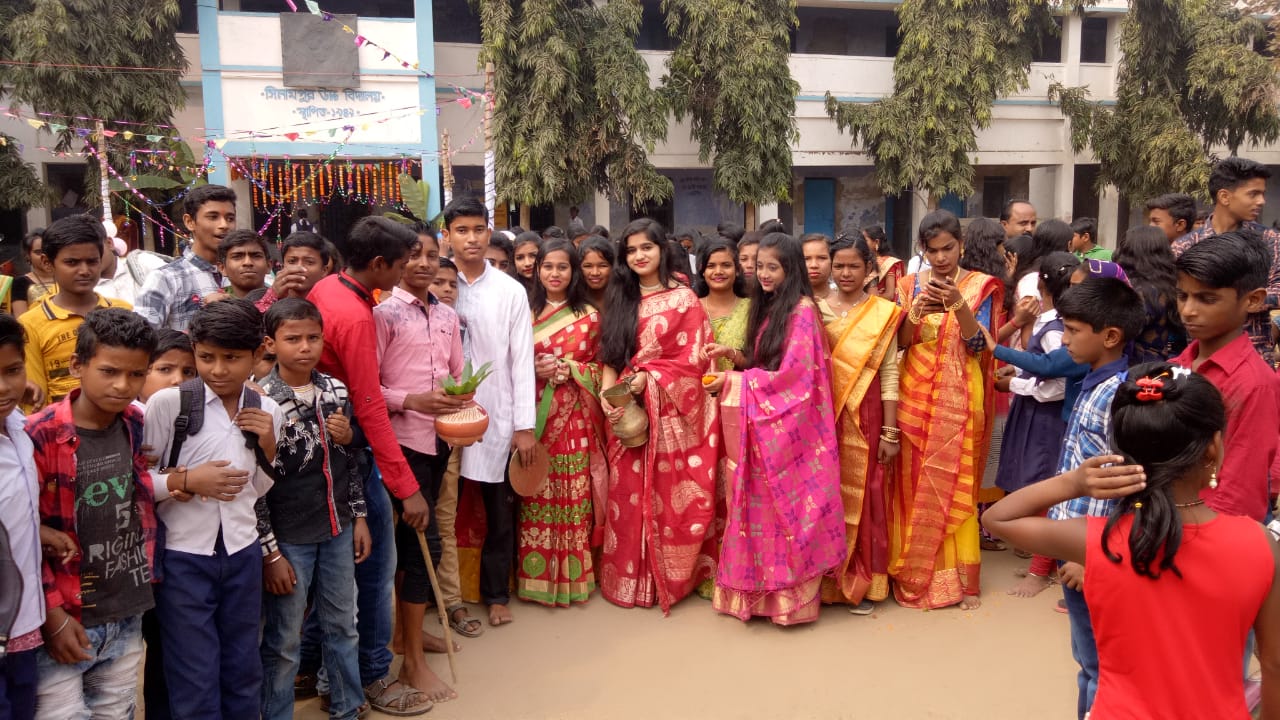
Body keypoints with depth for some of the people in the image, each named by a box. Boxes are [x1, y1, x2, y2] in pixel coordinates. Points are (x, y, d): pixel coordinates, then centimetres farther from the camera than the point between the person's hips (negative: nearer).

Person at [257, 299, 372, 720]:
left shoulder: (336, 391, 2)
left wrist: (359, 517, 9)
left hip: (337, 530, 5)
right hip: (288, 537, -5)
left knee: (342, 626, 18)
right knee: (283, 641, 8)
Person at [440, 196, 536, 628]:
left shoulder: (511, 292, 1)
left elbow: (522, 361, 0)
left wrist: (525, 425, -3)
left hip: (496, 417, 1)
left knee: (498, 510, 10)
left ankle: (496, 594, 27)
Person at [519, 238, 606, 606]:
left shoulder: (589, 316, 4)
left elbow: (600, 367, 4)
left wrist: (564, 369, -12)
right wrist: (533, 370, -11)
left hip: (573, 419, -1)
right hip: (533, 417, 2)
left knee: (571, 496, 1)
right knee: (535, 497, 4)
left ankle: (571, 575, 13)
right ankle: (534, 575, 15)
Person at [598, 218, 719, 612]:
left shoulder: (684, 299, 0)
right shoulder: (620, 299, 14)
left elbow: (693, 358, -6)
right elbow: (610, 356, 10)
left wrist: (647, 378, -14)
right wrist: (608, 394, -7)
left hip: (670, 413, -4)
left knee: (669, 497, 0)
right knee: (628, 497, 5)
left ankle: (668, 578, 13)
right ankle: (629, 577, 16)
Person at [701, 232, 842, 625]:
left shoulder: (801, 309, -12)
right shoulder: (769, 308, 14)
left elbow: (791, 374, -18)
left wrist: (733, 382, -12)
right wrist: (732, 371, -1)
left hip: (789, 423, -8)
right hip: (764, 421, 8)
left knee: (787, 506, 0)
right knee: (764, 507, 10)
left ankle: (791, 594, 10)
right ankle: (762, 587, 19)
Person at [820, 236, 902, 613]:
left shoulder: (883, 313, -1)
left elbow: (889, 376, -3)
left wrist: (890, 432, -7)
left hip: (865, 419, -2)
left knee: (863, 496, 3)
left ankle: (864, 582, 17)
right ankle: (826, 578, 21)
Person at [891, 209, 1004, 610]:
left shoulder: (981, 286, 0)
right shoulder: (910, 285, 7)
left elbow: (977, 344, -9)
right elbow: (899, 341, 0)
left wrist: (958, 304, -24)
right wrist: (918, 310, -18)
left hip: (958, 399, -2)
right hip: (915, 396, 2)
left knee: (954, 485, -2)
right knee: (913, 485, 4)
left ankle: (960, 578, 9)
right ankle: (914, 573, 17)